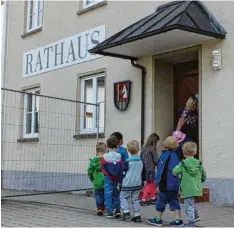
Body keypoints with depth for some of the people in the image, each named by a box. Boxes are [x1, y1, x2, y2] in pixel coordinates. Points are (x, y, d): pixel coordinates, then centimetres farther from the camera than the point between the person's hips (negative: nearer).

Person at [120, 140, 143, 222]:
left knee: (123, 197, 8)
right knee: (135, 199, 11)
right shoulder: (141, 161, 4)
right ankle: (137, 215, 9)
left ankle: (126, 212, -3)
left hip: (128, 184, -5)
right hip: (137, 184, 5)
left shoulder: (128, 161, -11)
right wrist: (142, 183, 24)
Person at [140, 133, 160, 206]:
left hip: (144, 168, 7)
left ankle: (153, 198, 28)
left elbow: (141, 157, 10)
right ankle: (143, 200, 2)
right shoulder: (153, 148, -14)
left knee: (152, 183, 19)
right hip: (150, 168, -7)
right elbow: (156, 160, -12)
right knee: (149, 184, 3)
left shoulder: (144, 147, 5)